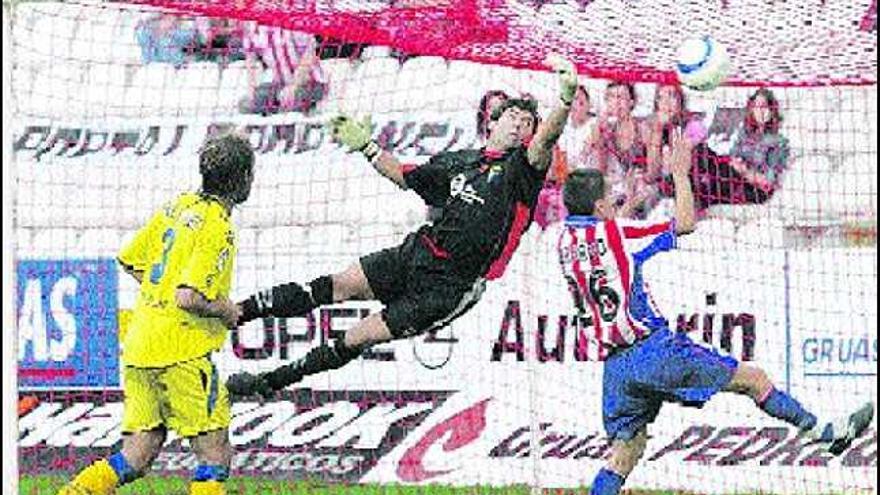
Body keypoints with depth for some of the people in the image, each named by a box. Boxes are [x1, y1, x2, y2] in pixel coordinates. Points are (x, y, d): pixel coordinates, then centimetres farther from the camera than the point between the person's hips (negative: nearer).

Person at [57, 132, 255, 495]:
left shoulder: (179, 207, 12)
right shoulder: (218, 229, -13)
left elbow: (129, 261, 21)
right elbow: (188, 298, -22)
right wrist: (226, 310, -5)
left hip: (138, 346, 8)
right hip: (182, 352, -8)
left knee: (136, 458, 10)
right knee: (216, 456, 0)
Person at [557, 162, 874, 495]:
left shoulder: (566, 242, 6)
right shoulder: (614, 233, -11)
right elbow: (685, 224, -2)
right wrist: (680, 173, 7)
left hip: (615, 366, 6)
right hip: (655, 351, -6)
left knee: (622, 458, 10)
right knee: (753, 379, 6)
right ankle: (825, 432, 15)